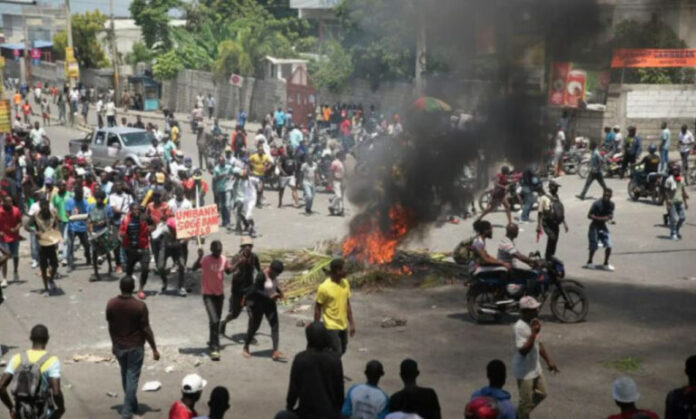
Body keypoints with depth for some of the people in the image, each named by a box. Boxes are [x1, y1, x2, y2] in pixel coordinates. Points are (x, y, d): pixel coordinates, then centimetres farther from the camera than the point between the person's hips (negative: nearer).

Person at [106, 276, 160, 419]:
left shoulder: (111, 304, -7)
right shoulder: (139, 306, -19)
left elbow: (110, 326, 4)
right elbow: (146, 329, -15)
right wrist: (154, 349, -5)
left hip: (119, 346, 4)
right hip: (135, 347, -4)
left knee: (125, 376, 21)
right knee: (132, 378, 4)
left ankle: (132, 406, 34)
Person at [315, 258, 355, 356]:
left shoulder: (345, 283, 0)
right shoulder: (324, 287, -20)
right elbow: (317, 309, -12)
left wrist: (351, 323, 10)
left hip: (343, 326, 7)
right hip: (331, 327, -7)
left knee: (342, 351, 16)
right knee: (337, 353, -7)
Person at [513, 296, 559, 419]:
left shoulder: (533, 322, 2)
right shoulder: (520, 327, -27)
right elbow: (523, 351, -32)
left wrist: (549, 361, 16)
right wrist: (534, 333, -35)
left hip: (535, 368, 9)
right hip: (524, 371, -9)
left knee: (541, 394, 21)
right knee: (526, 401, 3)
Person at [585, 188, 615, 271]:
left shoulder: (611, 204, 1)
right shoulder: (597, 204, -18)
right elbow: (589, 215, -18)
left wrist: (611, 220, -7)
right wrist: (601, 218, -27)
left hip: (603, 227, 5)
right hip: (595, 227, -5)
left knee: (609, 246, -5)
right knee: (594, 247, -1)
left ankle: (606, 264, 14)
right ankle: (589, 262, 25)